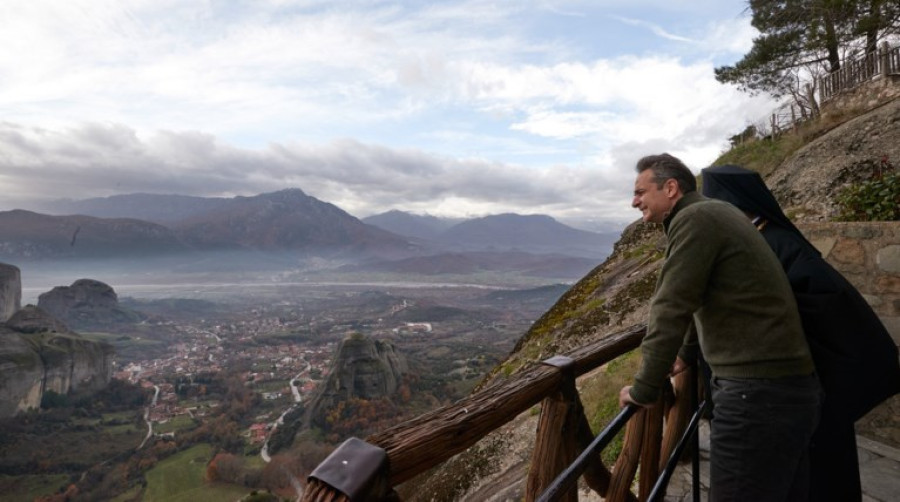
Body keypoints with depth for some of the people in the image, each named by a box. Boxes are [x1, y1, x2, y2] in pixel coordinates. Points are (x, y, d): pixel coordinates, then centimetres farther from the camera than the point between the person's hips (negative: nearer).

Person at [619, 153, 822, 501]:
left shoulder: (694, 218, -14)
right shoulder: (714, 214, 17)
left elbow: (670, 310, -19)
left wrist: (643, 390, -10)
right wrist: (687, 354, 40)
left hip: (759, 393, -10)